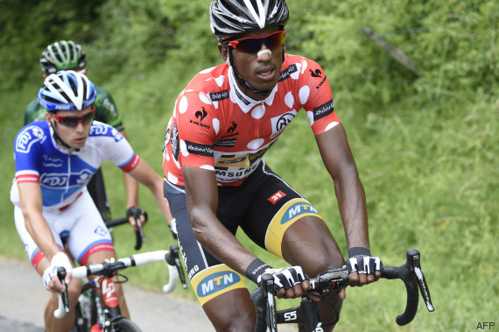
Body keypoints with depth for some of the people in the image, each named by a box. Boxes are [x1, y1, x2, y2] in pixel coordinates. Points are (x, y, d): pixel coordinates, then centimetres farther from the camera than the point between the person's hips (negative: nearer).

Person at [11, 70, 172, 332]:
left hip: (78, 209, 3)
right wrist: (56, 258, -63)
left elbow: (155, 183, -17)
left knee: (111, 286, -17)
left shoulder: (104, 138, -27)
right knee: (68, 289, -24)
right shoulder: (31, 141, -36)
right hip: (39, 217, -3)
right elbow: (31, 211, -46)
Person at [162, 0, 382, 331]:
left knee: (330, 268, -23)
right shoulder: (200, 103, -35)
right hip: (195, 192, -3)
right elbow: (202, 217, -39)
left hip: (253, 181, 4)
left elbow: (344, 170, -26)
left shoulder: (306, 78, -25)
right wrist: (260, 271, -55)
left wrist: (360, 250, -43)